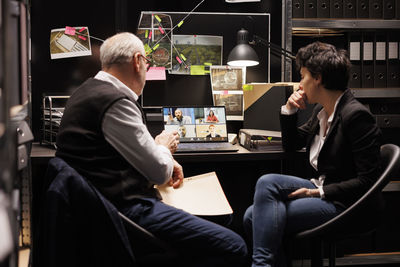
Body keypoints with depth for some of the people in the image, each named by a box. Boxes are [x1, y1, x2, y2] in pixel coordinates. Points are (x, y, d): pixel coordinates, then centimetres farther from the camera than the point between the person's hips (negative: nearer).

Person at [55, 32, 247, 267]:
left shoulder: (88, 93, 14)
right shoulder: (115, 102, -18)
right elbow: (159, 173, -13)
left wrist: (160, 157, 13)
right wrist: (163, 147, 9)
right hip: (126, 208, -11)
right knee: (233, 247, -16)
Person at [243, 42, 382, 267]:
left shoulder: (356, 115, -18)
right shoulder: (321, 110, 10)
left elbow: (367, 180, -20)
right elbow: (291, 144, 24)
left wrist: (319, 192, -20)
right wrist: (289, 110, 8)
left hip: (343, 204, -9)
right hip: (321, 189, 9)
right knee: (254, 216, -11)